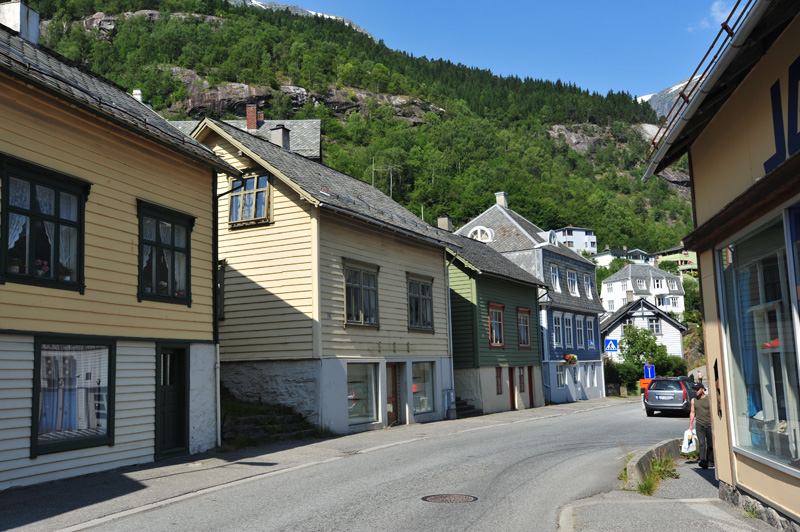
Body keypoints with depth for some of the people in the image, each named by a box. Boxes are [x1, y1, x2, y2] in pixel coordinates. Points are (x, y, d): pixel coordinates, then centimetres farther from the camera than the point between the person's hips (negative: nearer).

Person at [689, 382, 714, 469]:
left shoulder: (709, 399, 0)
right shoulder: (694, 400, 9)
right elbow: (692, 413, 14)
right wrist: (690, 425, 10)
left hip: (709, 424, -1)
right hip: (699, 424, 1)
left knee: (710, 445, 7)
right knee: (701, 443, -12)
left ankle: (710, 461, 23)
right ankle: (703, 462, -22)